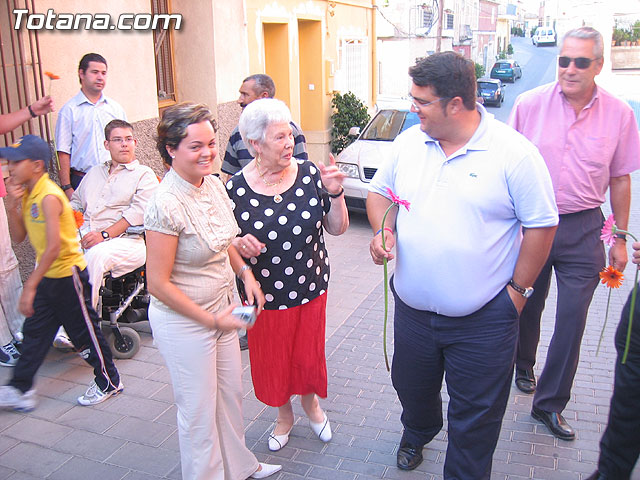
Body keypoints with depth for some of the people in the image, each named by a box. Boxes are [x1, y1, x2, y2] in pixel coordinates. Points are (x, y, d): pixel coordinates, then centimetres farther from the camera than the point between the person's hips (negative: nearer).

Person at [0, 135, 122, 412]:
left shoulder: (49, 196, -23)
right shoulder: (27, 193, 6)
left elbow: (54, 247, -29)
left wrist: (30, 286, -29)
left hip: (68, 274, -9)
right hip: (47, 276, 9)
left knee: (84, 332, 5)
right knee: (34, 332, 14)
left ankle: (109, 382, 22)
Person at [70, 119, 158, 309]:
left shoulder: (144, 175, 10)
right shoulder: (94, 172, 30)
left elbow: (139, 212, -6)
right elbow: (76, 203, 30)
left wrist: (105, 235, -17)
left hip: (124, 240, -5)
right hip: (84, 235, 5)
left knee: (96, 255, -37)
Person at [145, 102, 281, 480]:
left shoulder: (215, 184, -3)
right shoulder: (167, 204, -25)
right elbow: (158, 284, -21)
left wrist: (246, 273, -1)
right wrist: (212, 320, -16)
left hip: (221, 308, 8)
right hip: (183, 320, -7)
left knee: (231, 393, 23)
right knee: (199, 410, 12)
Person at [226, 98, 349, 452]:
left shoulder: (309, 173, -8)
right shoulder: (236, 188, -12)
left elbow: (337, 228, -2)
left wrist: (334, 193, -19)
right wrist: (240, 245, -23)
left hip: (310, 289, 1)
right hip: (265, 295, -1)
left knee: (308, 355, 17)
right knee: (272, 361, 16)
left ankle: (311, 403, 51)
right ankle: (284, 416, 47)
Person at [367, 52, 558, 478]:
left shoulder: (513, 152, -15)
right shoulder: (409, 141, -1)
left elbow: (541, 224, -10)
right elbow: (380, 191, 12)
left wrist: (519, 290, -9)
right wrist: (383, 229, -8)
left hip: (483, 319, -5)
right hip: (412, 310, 5)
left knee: (474, 415, 11)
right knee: (411, 387, 27)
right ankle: (417, 434, 60)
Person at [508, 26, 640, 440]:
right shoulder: (530, 104, -5)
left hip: (583, 228, 0)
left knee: (572, 320, 1)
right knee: (527, 306, 16)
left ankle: (550, 404, 18)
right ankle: (523, 365, 45)